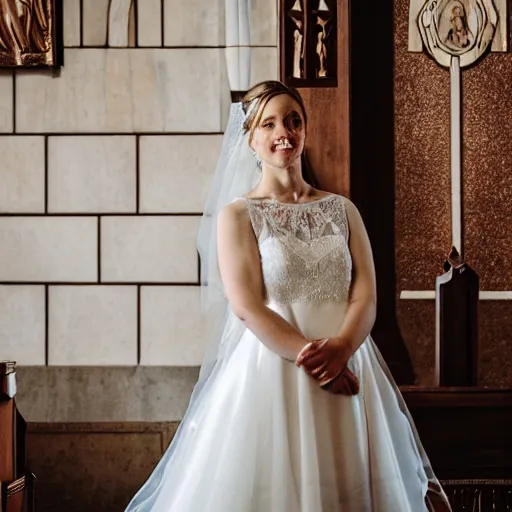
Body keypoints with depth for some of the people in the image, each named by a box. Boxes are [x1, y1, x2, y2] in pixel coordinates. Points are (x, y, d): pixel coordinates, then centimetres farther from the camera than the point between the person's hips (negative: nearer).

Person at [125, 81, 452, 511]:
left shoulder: (342, 210, 11)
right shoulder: (237, 214, 1)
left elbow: (366, 297, 1)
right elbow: (247, 306, -10)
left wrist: (339, 350, -19)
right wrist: (311, 358, -19)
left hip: (347, 368, 3)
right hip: (269, 372, -3)